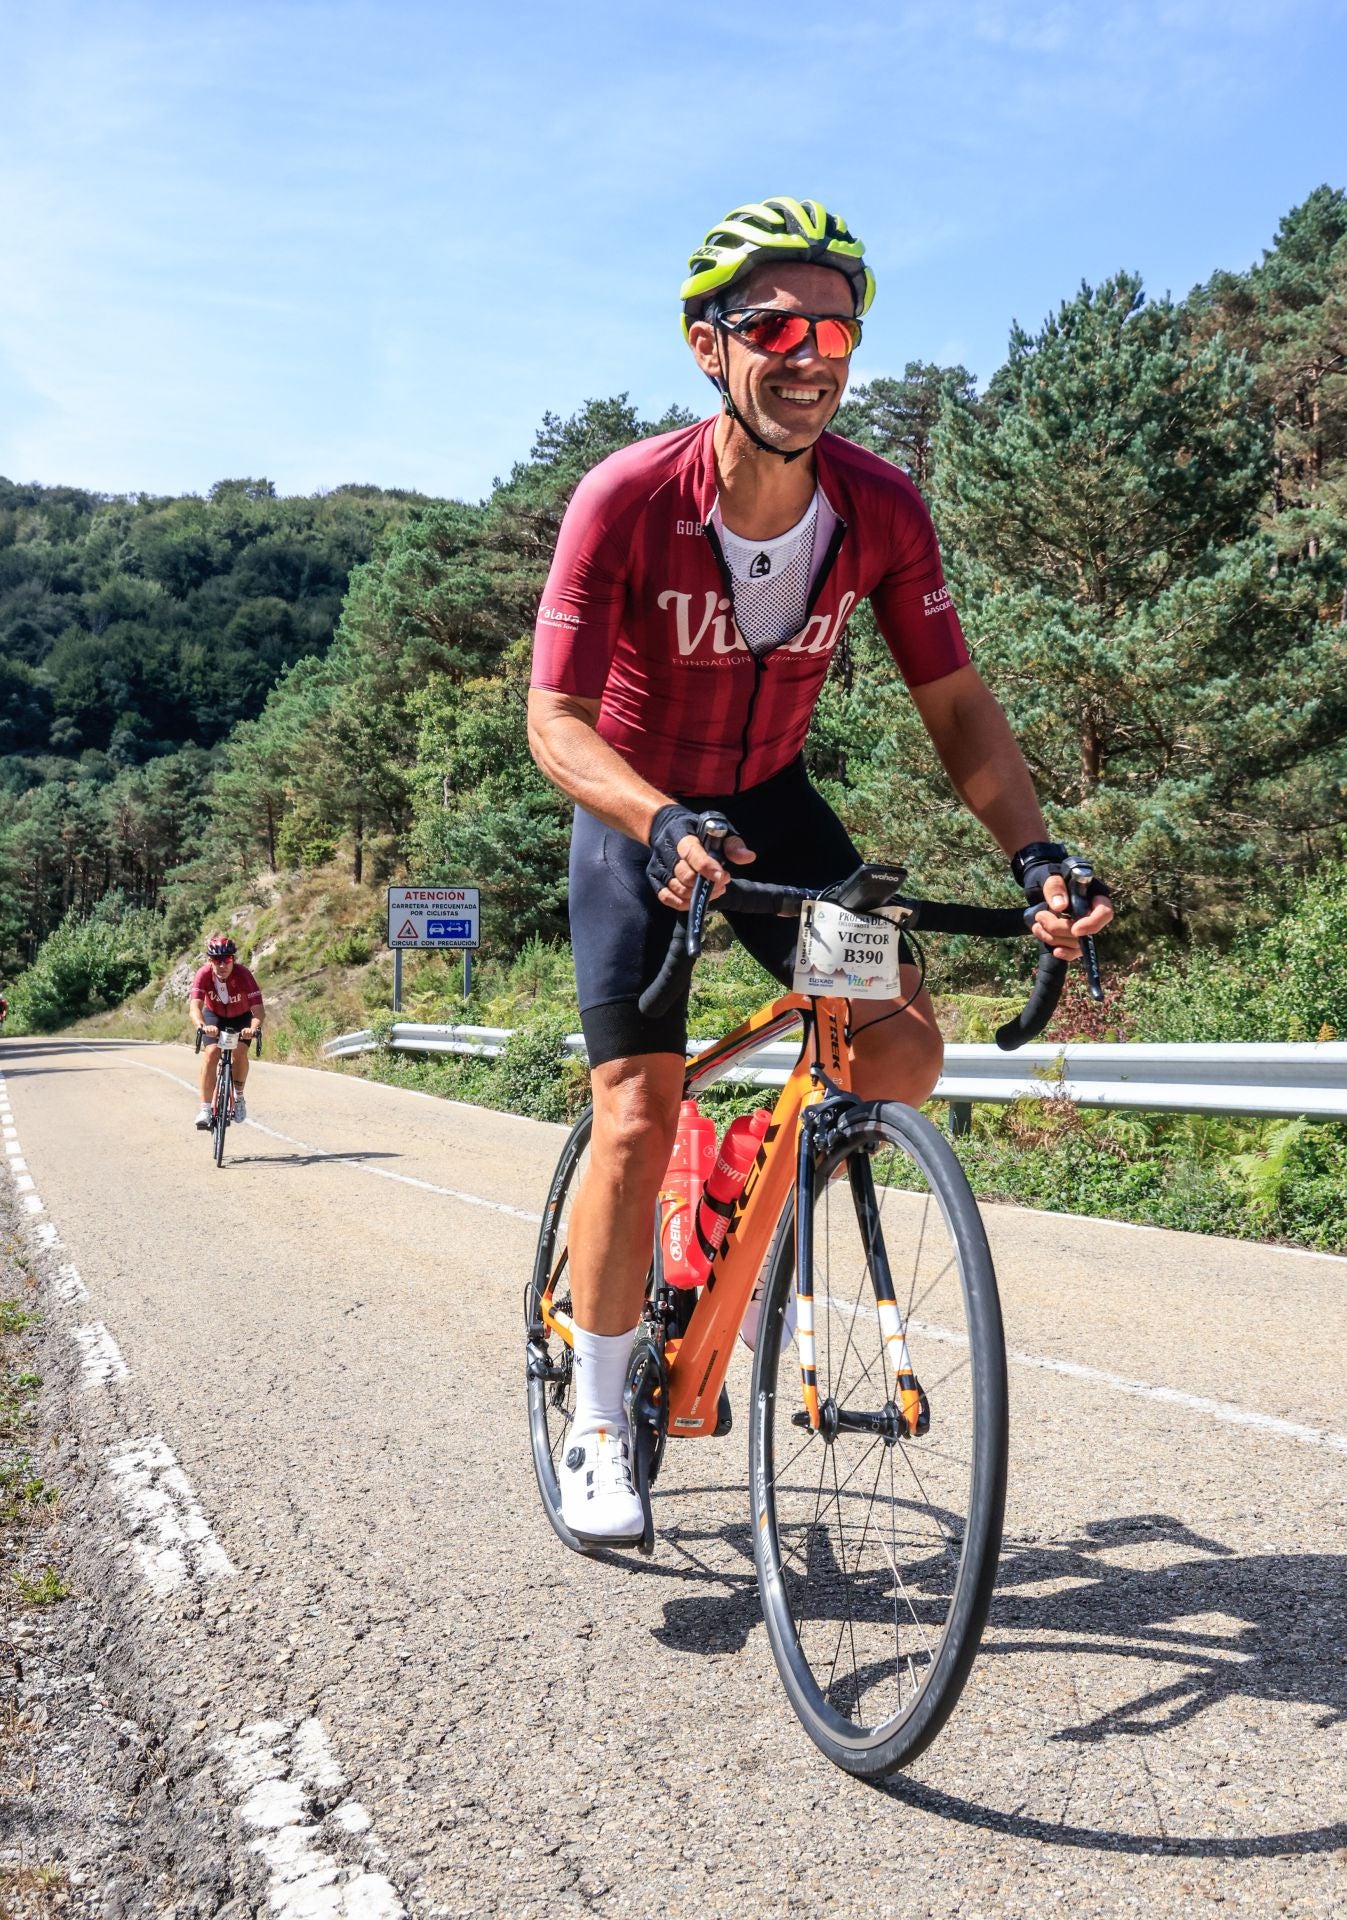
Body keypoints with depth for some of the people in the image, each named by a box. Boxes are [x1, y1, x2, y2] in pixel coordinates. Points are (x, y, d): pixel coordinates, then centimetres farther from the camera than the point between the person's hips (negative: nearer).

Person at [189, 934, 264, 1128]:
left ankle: (239, 1097, 3)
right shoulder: (203, 974, -31)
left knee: (240, 1052, -22)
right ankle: (205, 1108, -16)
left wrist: (254, 1028, -61)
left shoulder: (243, 975, -33)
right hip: (214, 1015, 1)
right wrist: (202, 1026, -63)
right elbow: (194, 1006, -42)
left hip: (241, 1017, 0)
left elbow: (257, 1009, -40)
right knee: (211, 1053, -21)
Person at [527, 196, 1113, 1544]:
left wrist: (1034, 853, -26)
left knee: (902, 1054, -14)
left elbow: (954, 702, -11)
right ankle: (597, 1428, 7)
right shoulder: (625, 501, -25)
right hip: (636, 816, -3)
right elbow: (555, 721, -27)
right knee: (638, 1118, -10)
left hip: (770, 801, 3)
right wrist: (662, 827, -46)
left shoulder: (882, 510, -15)